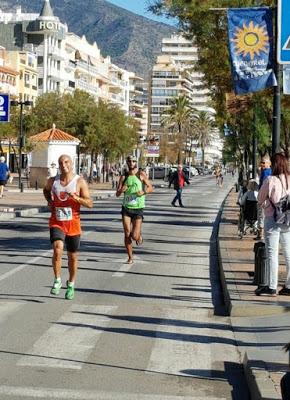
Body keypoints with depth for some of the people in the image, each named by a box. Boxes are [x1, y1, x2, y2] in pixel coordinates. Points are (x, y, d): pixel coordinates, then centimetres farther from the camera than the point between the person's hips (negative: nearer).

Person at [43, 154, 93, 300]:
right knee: (57, 250, -23)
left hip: (73, 223, 0)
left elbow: (90, 204, -10)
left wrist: (76, 198, -27)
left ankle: (71, 285, 32)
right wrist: (49, 201, 5)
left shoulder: (80, 182, -8)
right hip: (56, 222, 0)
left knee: (73, 257, 11)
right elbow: (46, 190, 25)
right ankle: (57, 281, -5)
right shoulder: (52, 181, 0)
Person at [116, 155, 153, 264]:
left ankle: (139, 235, 29)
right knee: (127, 234, -3)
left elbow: (151, 188, 5)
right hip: (126, 208, 2)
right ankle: (130, 257, 11)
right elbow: (117, 194, 3)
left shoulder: (141, 175, -2)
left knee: (135, 236, -9)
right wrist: (121, 190, -20)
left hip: (138, 209, -2)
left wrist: (144, 192, -16)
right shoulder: (124, 176, 3)